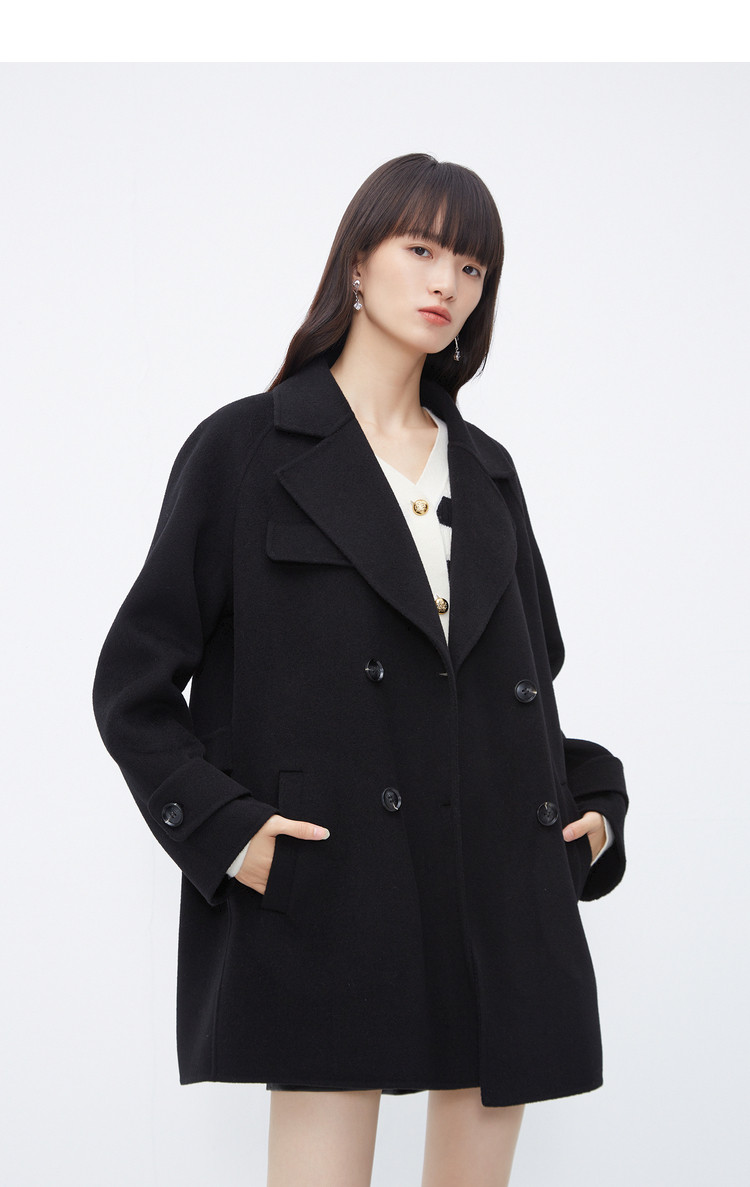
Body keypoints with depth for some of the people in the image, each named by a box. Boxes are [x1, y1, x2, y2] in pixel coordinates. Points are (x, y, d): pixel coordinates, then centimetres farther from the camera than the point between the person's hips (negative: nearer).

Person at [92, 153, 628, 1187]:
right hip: (327, 900, -5)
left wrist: (593, 799, 8)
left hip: (502, 908, 5)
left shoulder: (484, 470, 16)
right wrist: (219, 829, -12)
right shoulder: (246, 450, 1)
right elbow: (134, 684, 0)